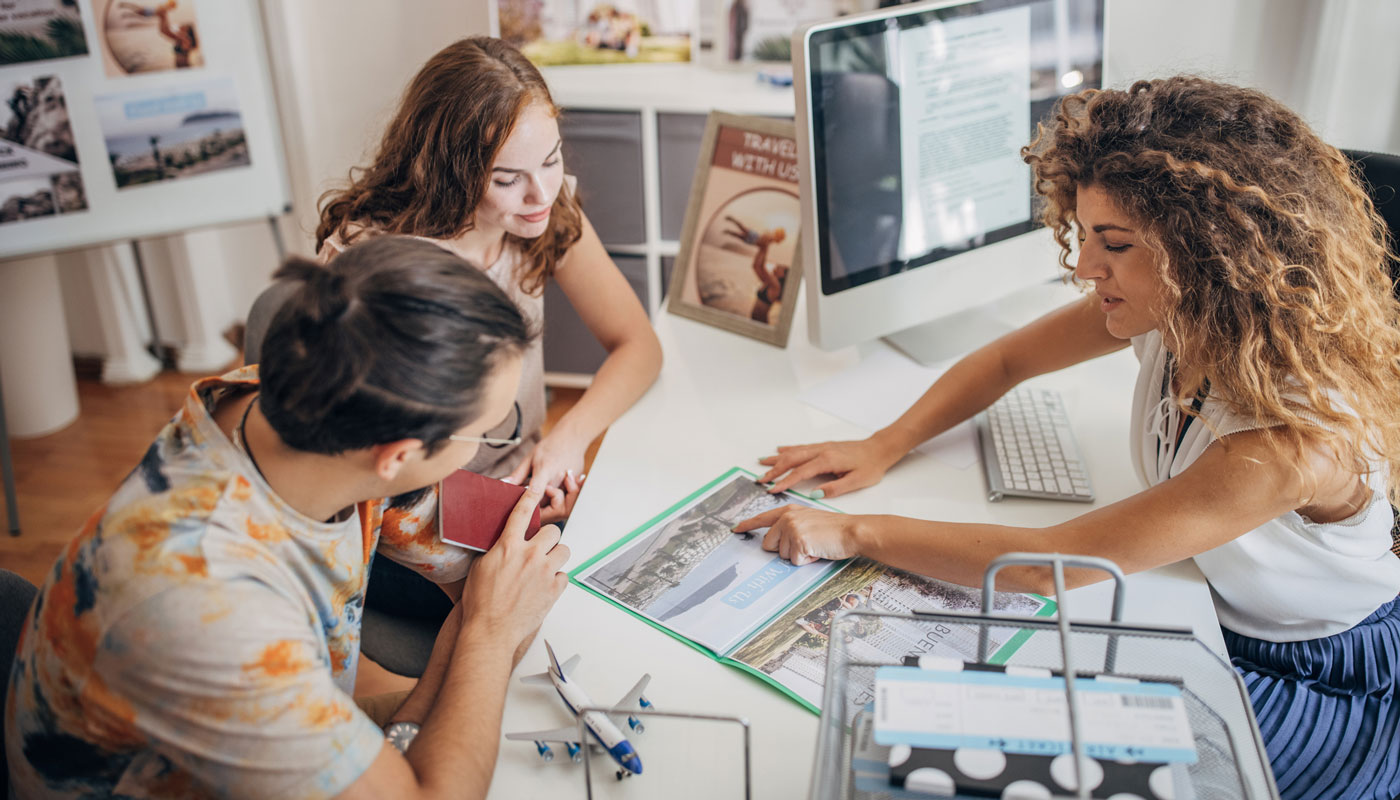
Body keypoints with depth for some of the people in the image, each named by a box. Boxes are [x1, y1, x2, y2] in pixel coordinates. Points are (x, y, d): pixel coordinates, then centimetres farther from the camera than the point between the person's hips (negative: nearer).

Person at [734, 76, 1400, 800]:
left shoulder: (1300, 434, -38)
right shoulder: (1175, 308, -17)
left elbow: (1048, 563, -37)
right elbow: (1005, 361, 0)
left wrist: (853, 534, -31)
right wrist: (882, 447, -12)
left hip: (1320, 682, -5)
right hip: (1208, 613, 6)